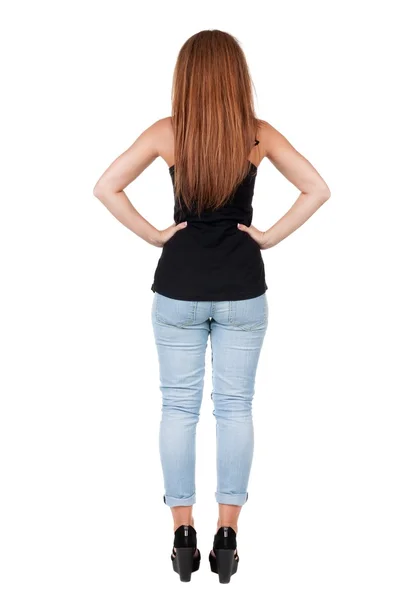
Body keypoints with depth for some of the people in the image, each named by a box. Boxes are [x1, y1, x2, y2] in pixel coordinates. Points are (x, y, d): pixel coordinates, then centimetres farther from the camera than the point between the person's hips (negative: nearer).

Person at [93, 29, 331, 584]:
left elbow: (106, 188, -8)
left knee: (179, 407, 9)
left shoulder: (167, 132, -6)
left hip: (179, 290, 0)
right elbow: (317, 190, -5)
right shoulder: (258, 135, -5)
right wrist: (270, 237, -1)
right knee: (235, 408, 7)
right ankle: (227, 537, 12)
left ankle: (183, 535, 13)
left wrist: (154, 235, -2)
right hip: (242, 291, 0)